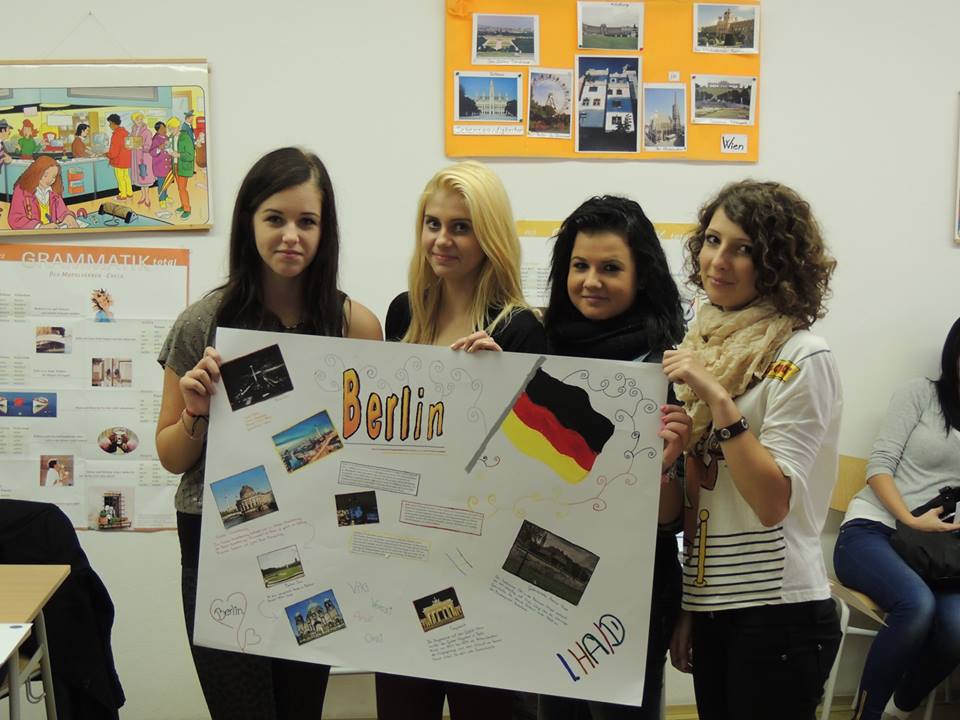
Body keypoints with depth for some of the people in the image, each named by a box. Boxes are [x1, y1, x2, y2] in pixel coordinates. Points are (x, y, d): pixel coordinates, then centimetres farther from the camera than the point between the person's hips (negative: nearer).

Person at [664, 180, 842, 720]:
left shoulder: (803, 357, -13)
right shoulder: (705, 342, 8)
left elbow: (773, 504, -20)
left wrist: (718, 400, -25)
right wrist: (686, 609, 14)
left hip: (777, 612, -6)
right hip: (709, 603, 6)